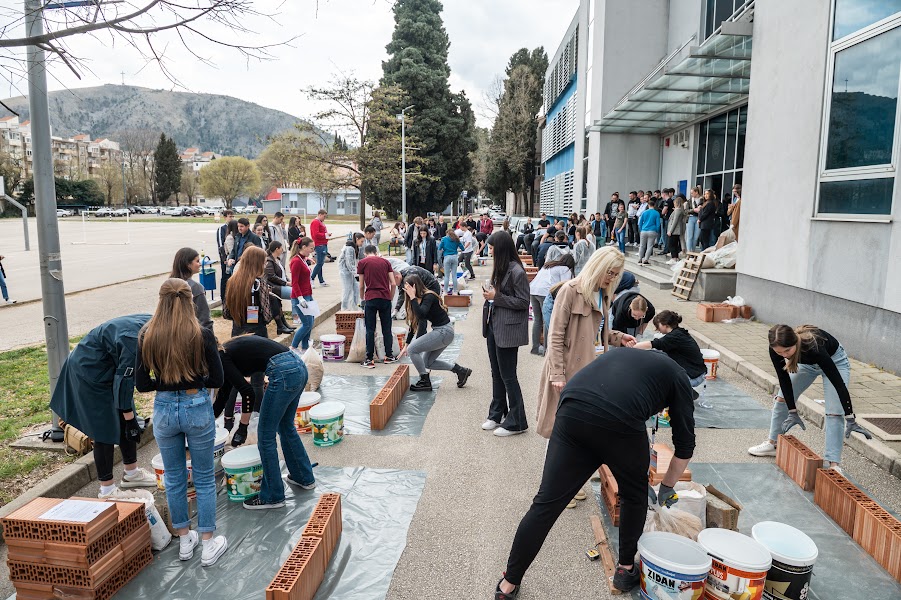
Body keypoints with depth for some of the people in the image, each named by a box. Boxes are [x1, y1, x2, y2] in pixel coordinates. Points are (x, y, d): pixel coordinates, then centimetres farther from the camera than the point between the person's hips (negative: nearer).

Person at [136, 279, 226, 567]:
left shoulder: (147, 337, -7)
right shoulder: (202, 335, -14)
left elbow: (142, 384, -3)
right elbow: (217, 379, -9)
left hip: (164, 410, 2)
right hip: (197, 408, -2)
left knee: (174, 478, 19)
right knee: (204, 479, 12)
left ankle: (184, 540, 32)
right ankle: (208, 544, 20)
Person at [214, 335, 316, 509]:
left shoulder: (221, 359, 2)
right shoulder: (230, 351, 26)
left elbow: (247, 393, -6)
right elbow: (222, 396, 31)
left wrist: (243, 426, 5)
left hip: (284, 373, -9)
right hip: (299, 366, 9)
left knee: (265, 436, 7)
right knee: (286, 426, 27)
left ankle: (272, 497, 19)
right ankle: (304, 477, 42)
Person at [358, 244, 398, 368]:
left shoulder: (362, 263, 5)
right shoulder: (386, 262, 11)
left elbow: (361, 286, 5)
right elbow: (393, 284, 6)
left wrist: (362, 300, 20)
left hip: (371, 298, -2)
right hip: (385, 298, 2)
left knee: (370, 330, 4)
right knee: (387, 328, 13)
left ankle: (370, 359, 4)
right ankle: (389, 356, 20)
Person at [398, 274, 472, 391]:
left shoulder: (429, 297, -17)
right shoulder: (419, 299, 9)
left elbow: (421, 315, -36)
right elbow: (413, 324, 13)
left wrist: (413, 297, -28)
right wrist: (406, 345, 12)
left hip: (444, 332, -10)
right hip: (439, 331, 10)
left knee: (412, 349, -12)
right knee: (428, 363, 16)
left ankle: (425, 382, 0)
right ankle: (460, 370, 22)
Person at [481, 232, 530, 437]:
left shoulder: (516, 271, -17)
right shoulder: (499, 268, 8)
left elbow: (523, 302, -17)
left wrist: (496, 297, -16)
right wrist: (489, 293, -2)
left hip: (508, 329, -8)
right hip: (493, 326, 9)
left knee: (507, 376, 0)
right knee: (496, 373, 17)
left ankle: (516, 422, 13)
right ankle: (497, 414, 30)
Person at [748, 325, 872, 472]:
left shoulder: (813, 347, -44)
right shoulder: (776, 348, -32)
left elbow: (839, 383, -38)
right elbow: (784, 380, -19)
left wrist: (850, 419, -36)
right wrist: (792, 412, -18)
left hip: (834, 361, -5)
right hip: (807, 363, 5)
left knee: (834, 412, -15)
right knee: (782, 398, 4)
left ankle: (833, 463, -12)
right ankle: (773, 444, 19)